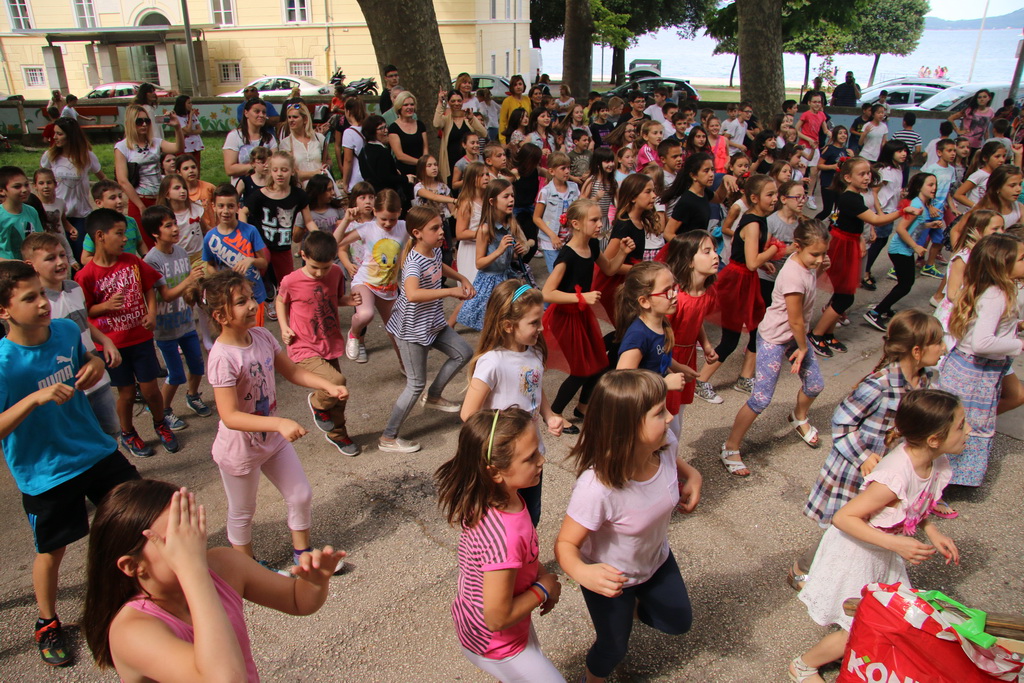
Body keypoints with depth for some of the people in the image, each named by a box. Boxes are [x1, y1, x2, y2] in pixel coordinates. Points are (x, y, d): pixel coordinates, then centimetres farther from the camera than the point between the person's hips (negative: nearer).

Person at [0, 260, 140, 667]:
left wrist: (95, 363, -8)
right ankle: (47, 623, 40)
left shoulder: (66, 330, -8)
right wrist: (35, 397, -35)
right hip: (45, 473, -4)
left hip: (95, 450, 5)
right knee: (52, 551, 13)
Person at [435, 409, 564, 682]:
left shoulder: (492, 496, -15)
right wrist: (543, 590, -18)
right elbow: (498, 618, -30)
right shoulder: (505, 535, -41)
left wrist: (540, 573, -6)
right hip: (497, 645, -8)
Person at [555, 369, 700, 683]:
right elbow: (566, 543, -33)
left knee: (679, 622, 25)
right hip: (611, 579, -5)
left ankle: (632, 607, 55)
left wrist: (692, 474, -16)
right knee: (614, 647, 19)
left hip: (656, 561, 5)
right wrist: (583, 573, -53)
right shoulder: (597, 488, -45)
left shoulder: (664, 447, -25)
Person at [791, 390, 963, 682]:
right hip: (856, 552, -8)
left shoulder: (937, 463, -11)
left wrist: (932, 532, -6)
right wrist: (895, 543, -35)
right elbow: (843, 518, -31)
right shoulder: (895, 477, -37)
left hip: (885, 553, 8)